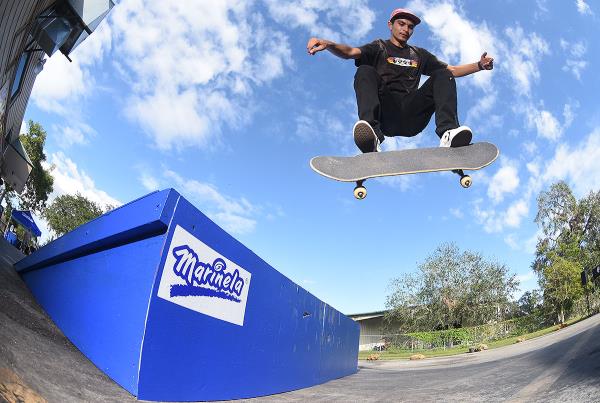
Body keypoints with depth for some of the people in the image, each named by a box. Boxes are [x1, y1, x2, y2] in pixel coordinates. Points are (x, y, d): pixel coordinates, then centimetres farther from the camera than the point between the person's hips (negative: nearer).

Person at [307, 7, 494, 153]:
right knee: (365, 71, -22)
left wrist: (480, 65, 13)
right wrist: (329, 44, -21)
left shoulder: (419, 54, 31)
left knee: (442, 75, -9)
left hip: (412, 119, 3)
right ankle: (371, 133, -48)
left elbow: (452, 70, 29)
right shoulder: (379, 47, 20)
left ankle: (448, 133, -35)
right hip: (385, 114, -3)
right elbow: (350, 52, -1)